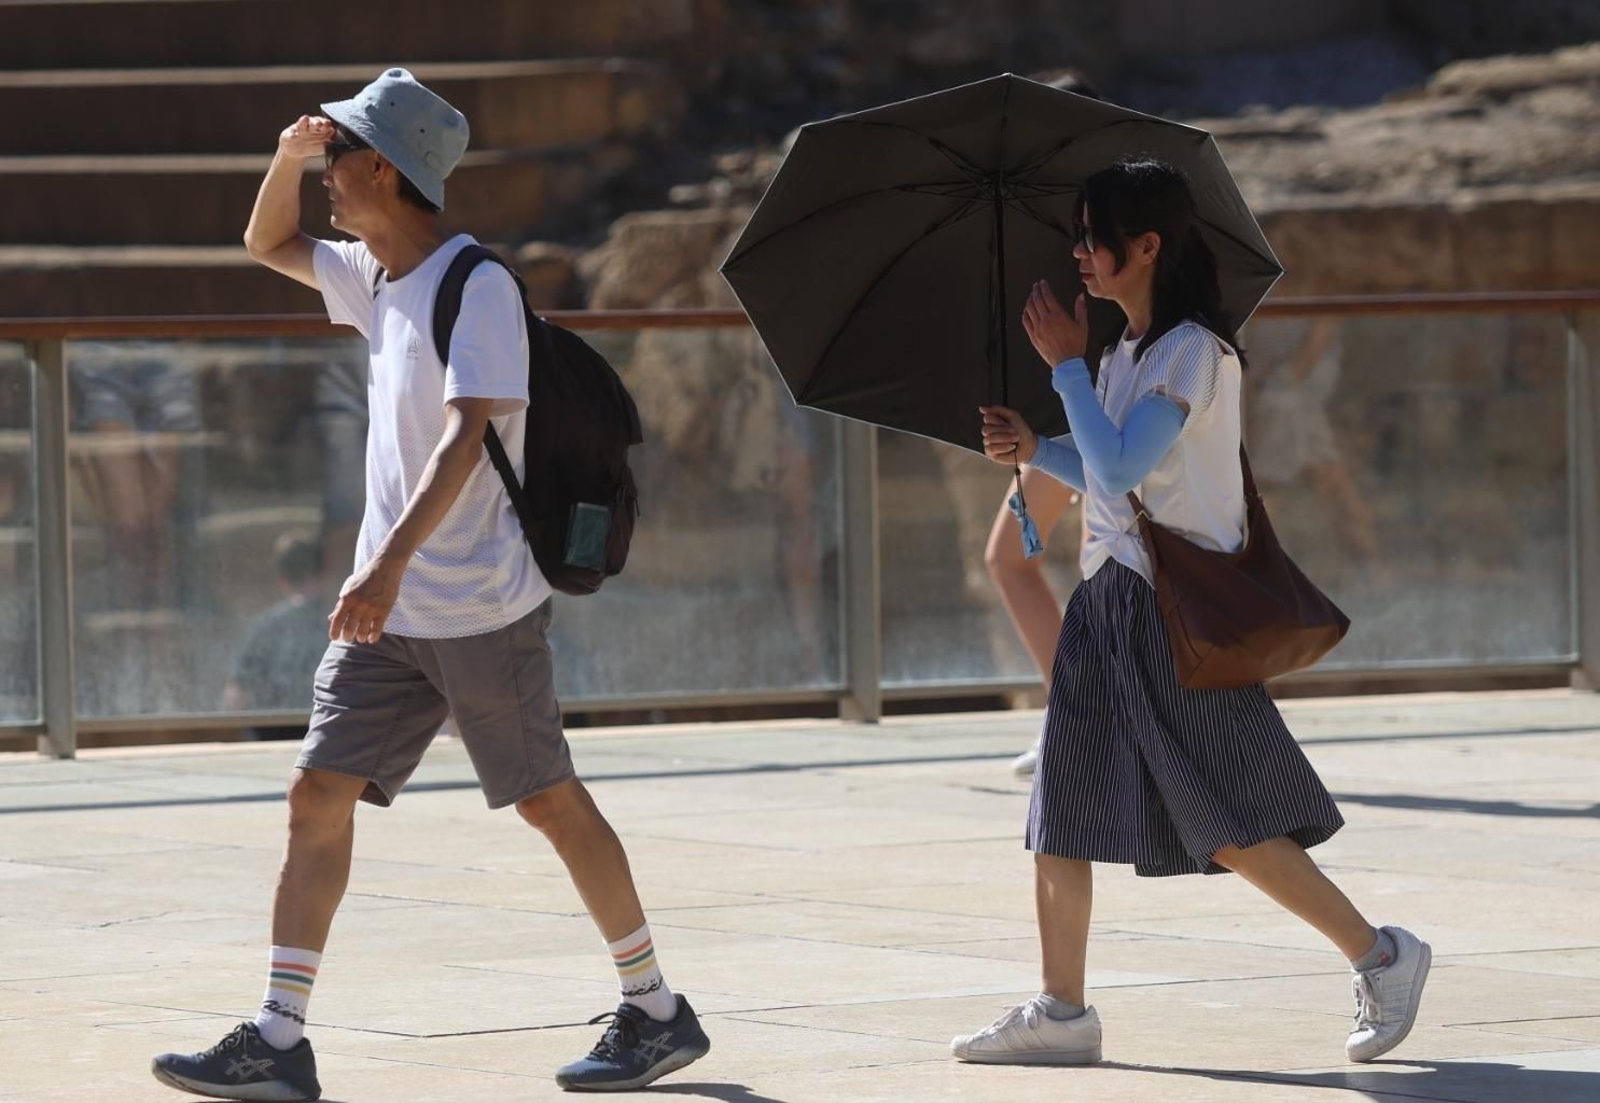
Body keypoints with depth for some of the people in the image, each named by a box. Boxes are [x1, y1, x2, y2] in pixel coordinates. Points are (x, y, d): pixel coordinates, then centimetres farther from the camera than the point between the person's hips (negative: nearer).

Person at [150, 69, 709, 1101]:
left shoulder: (476, 287, -16)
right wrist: (290, 155, 7)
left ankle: (658, 1013, 16)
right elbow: (270, 245, 28)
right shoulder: (377, 278, 10)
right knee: (319, 795, -2)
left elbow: (466, 437, -27)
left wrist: (391, 562, -38)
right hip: (389, 609, 8)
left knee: (551, 801, 2)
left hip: (481, 607, -8)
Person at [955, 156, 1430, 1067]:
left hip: (1179, 607, -9)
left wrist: (1067, 366, -15)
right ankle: (1062, 1013, 10)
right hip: (1113, 600, 9)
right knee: (1064, 810, 5)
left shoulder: (1193, 351, -14)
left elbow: (1121, 468, -23)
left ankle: (1383, 958, 6)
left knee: (1230, 826, -6)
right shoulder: (1122, 350, 13)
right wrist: (1035, 451, 6)